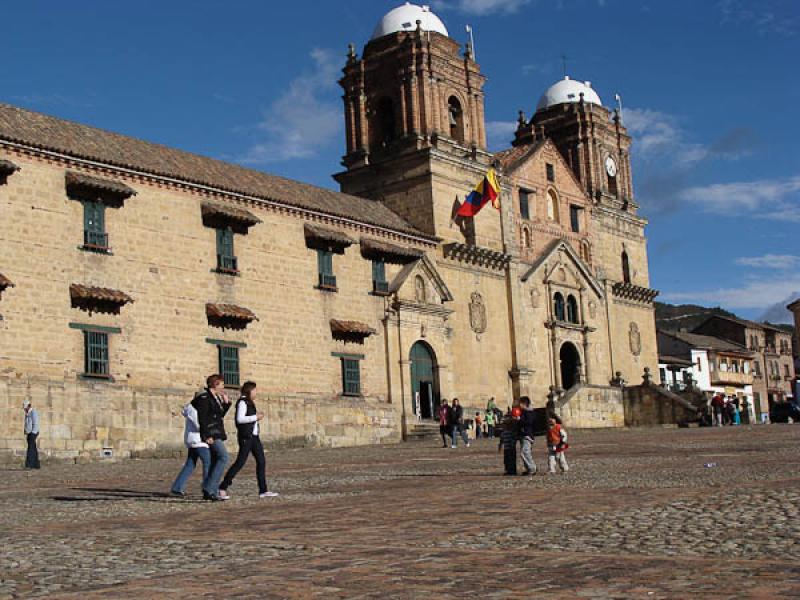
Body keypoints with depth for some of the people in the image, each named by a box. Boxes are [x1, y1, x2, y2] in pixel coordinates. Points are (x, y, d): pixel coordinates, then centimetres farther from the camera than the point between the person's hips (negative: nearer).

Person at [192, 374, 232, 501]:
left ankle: (210, 492, 14)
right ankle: (209, 488, -18)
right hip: (211, 434, -10)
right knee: (223, 457, -18)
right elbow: (202, 418, -18)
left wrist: (226, 403, 12)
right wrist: (207, 436, -23)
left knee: (215, 461, 10)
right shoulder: (204, 397, -12)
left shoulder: (216, 397, 17)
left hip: (216, 433, 10)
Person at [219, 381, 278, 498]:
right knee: (240, 462, -7)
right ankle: (223, 487, 2)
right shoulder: (242, 402, -11)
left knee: (261, 462, 5)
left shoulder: (250, 403, 18)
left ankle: (263, 491, 7)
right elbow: (240, 419, -21)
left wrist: (257, 416, 12)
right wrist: (255, 417, -16)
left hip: (253, 436, 10)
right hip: (245, 436, -10)